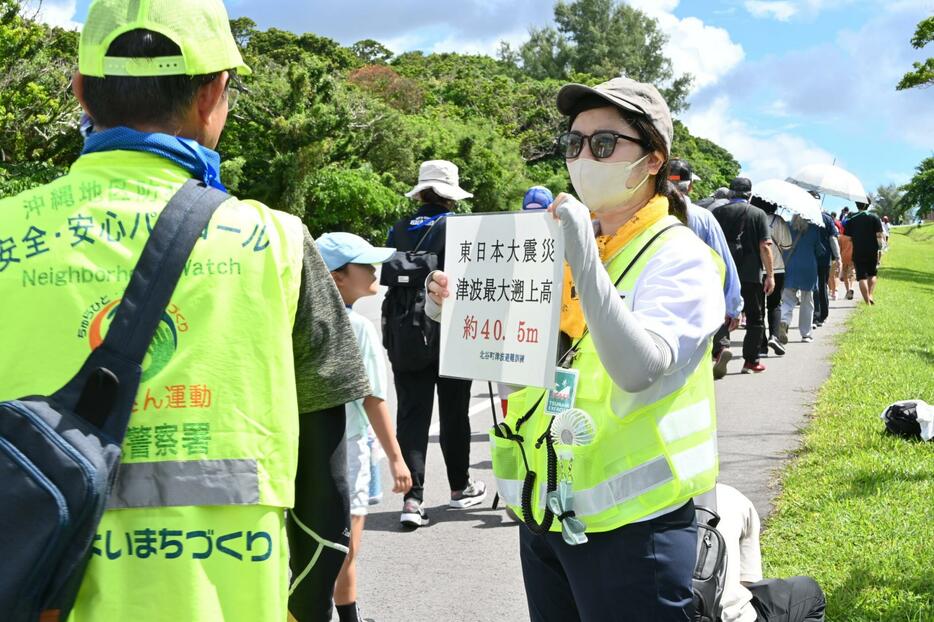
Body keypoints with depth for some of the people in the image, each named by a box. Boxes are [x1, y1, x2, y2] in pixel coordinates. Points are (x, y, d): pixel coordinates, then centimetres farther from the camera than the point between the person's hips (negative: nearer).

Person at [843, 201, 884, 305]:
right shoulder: (874, 217, 0)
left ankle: (867, 302, -4)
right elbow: (879, 235, -6)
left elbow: (848, 237, 4)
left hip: (858, 252, 0)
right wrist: (880, 248, 0)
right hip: (873, 251, 0)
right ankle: (870, 295, -1)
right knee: (872, 274, 17)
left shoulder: (851, 219, 4)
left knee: (862, 277, 1)